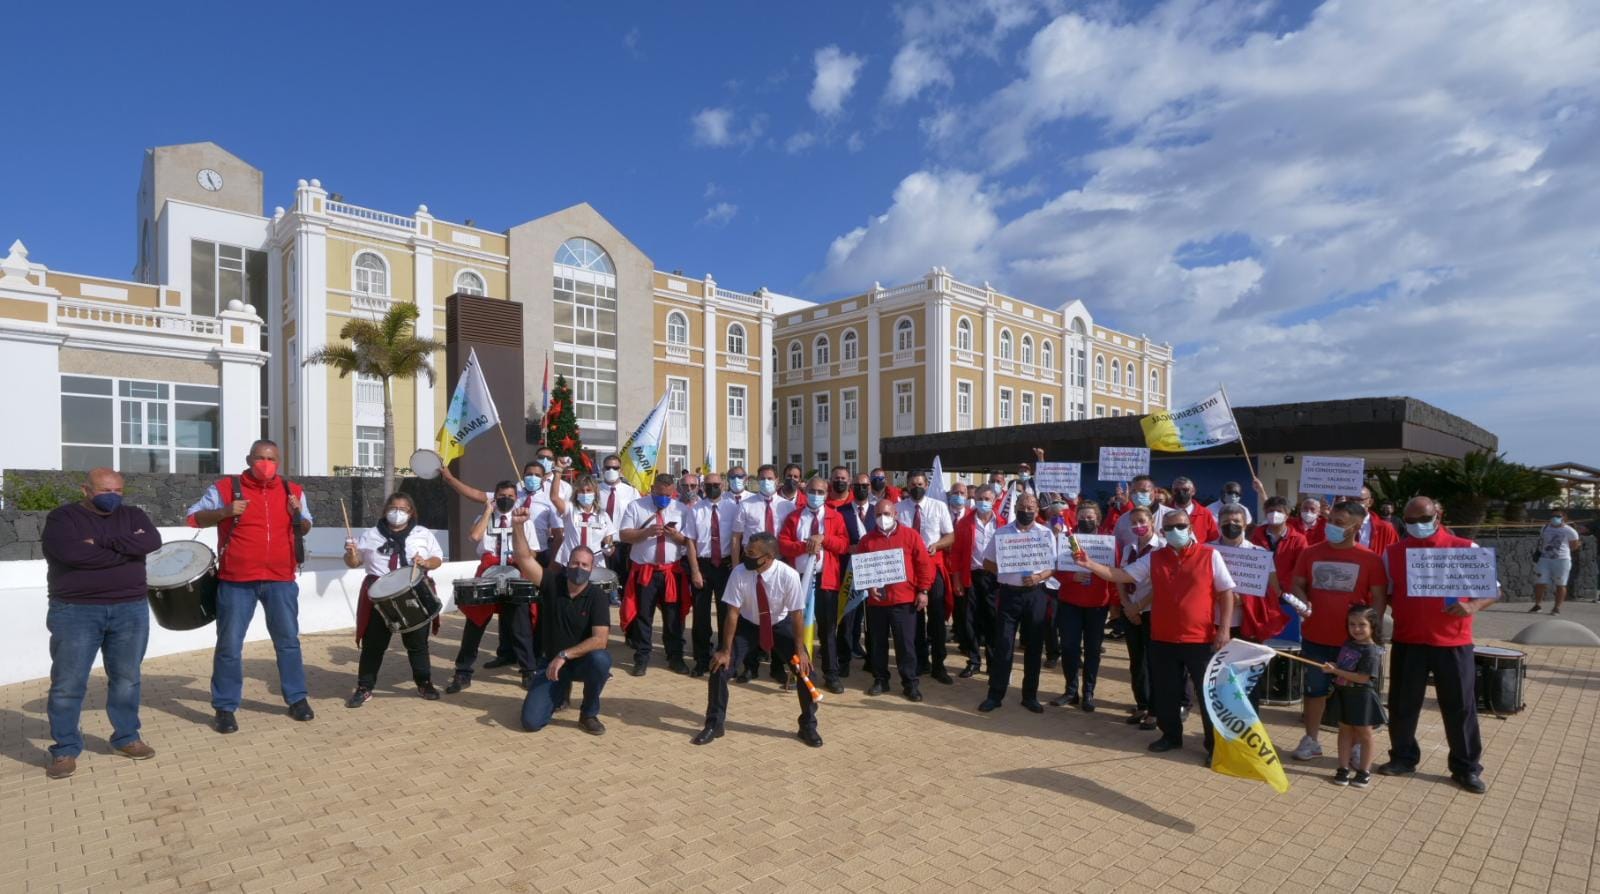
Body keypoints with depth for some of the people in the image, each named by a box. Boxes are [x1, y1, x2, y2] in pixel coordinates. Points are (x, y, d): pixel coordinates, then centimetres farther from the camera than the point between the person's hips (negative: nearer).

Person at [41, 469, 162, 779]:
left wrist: (101, 541, -15)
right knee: (68, 684, 1)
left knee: (126, 679, 10)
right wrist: (127, 550, -12)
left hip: (131, 610, 3)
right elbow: (70, 552, -19)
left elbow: (152, 542, -11)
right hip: (75, 612, -2)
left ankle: (127, 738, 22)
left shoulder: (133, 515, 8)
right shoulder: (62, 517, -1)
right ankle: (65, 749, 14)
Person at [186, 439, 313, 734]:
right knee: (229, 646, 5)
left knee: (288, 641, 9)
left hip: (281, 580, 2)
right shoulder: (224, 487, 0)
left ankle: (297, 699, 20)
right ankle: (225, 708, 19)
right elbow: (194, 517, 2)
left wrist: (298, 515, -6)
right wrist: (225, 512, -15)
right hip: (236, 580, -2)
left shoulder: (292, 490, 7)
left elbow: (305, 529, 15)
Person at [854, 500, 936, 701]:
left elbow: (924, 564, -2)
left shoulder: (910, 535, -1)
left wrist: (923, 590, -6)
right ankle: (880, 680, 24)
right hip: (876, 600, 3)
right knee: (877, 643, 11)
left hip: (904, 600, -3)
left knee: (906, 643, 2)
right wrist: (868, 585, -6)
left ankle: (911, 683, 12)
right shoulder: (867, 540, 5)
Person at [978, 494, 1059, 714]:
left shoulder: (1046, 534, 2)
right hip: (1009, 593, -1)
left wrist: (1039, 577, -16)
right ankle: (995, 695, 11)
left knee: (1034, 647, 8)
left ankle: (1030, 696, 21)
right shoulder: (1002, 533, 2)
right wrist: (1004, 572, -9)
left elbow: (1055, 565, 2)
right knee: (1002, 646, 2)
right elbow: (987, 563, 6)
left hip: (1036, 594, 1)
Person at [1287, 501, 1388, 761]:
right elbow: (1297, 584, 8)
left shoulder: (1370, 559, -6)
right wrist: (1303, 601, -13)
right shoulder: (1311, 553, 2)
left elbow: (1379, 598, -4)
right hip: (1314, 636, 2)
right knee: (1315, 689, 12)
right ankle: (1311, 740, 23)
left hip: (1353, 640, -2)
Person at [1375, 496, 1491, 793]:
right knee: (1402, 703, 10)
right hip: (1407, 642, 1)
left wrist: (1472, 606, -17)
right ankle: (1403, 757, 25)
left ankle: (1467, 767, 23)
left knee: (1460, 705, 8)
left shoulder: (1465, 549, -1)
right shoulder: (1392, 554, 2)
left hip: (1453, 642, -1)